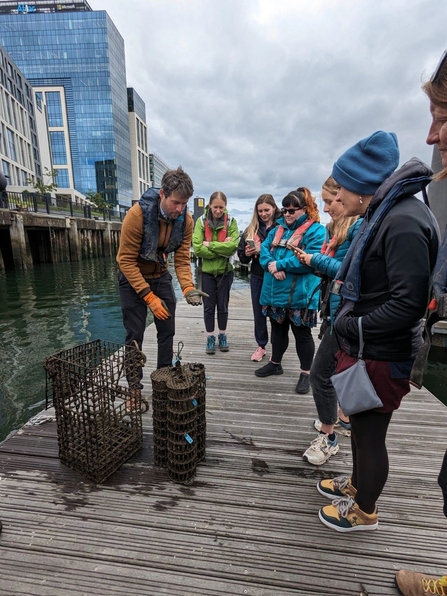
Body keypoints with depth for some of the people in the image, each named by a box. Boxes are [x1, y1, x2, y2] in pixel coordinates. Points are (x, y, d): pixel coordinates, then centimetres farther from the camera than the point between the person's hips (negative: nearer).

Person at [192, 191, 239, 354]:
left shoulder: (231, 222, -4)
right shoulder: (201, 221, -5)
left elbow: (233, 246, -18)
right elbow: (197, 249, -16)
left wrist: (210, 245, -17)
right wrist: (222, 250, -17)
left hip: (225, 271, 0)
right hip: (207, 271, 0)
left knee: (223, 305, 12)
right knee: (209, 306, 8)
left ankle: (222, 336, 29)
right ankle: (210, 338, 23)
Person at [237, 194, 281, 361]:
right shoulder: (251, 229, 8)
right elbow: (241, 255, 9)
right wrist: (247, 253, -12)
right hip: (257, 276, 5)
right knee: (259, 312, 13)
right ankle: (261, 346, 30)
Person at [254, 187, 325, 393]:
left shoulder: (316, 231, -8)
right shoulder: (278, 228, 14)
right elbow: (264, 249, 6)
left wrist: (280, 264, -17)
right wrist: (271, 265, -16)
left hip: (299, 294, -6)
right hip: (275, 292, 6)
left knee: (302, 333, 6)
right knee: (278, 329, 19)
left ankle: (306, 374, 22)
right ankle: (275, 363, 37)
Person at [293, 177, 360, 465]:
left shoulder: (361, 227, -16)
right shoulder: (338, 227, 12)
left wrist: (317, 260, -15)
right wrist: (311, 260, -2)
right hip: (336, 309, 10)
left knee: (321, 373, -2)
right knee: (340, 368, 22)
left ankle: (328, 438, 18)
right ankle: (344, 418, 43)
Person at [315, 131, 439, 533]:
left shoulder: (404, 221, -21)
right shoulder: (382, 214, 10)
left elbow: (409, 303, -26)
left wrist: (353, 326, -18)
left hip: (383, 358, -9)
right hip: (366, 349, 9)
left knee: (370, 433, 11)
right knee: (361, 424, 25)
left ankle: (364, 511, 37)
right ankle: (358, 483, 49)